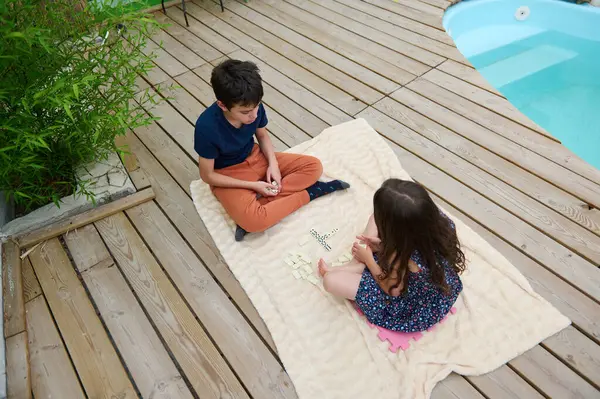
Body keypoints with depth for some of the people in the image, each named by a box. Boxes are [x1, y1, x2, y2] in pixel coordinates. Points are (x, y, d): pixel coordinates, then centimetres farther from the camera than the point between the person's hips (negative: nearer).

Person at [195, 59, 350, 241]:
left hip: (255, 158, 6)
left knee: (314, 166, -7)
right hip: (227, 175, -5)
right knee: (254, 222, -33)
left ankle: (259, 202, -17)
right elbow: (207, 175, -19)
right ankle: (308, 193, -13)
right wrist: (253, 186, -22)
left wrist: (273, 163, -12)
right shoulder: (206, 127, -30)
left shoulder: (254, 108, -17)